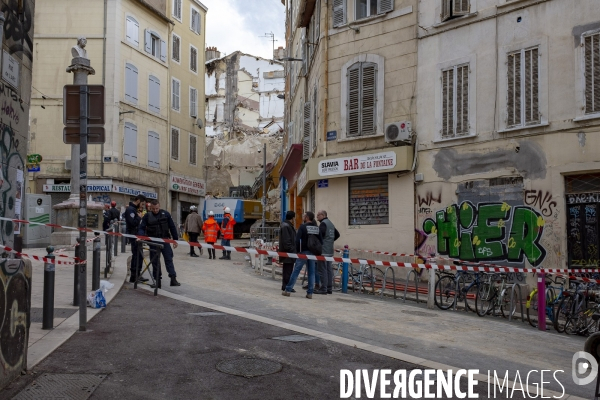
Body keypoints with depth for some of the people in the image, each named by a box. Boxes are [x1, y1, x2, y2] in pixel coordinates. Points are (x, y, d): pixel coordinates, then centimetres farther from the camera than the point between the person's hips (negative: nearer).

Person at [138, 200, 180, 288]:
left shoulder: (165, 214, 1)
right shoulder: (147, 216, 0)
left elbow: (172, 227, 6)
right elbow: (142, 228, -1)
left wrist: (175, 239, 5)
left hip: (165, 241, -1)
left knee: (169, 259, -4)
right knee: (155, 261, 5)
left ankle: (173, 279, -3)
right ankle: (157, 280, 13)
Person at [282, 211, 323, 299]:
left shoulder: (303, 227, -8)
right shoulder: (317, 228, 8)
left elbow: (297, 239, -13)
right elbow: (321, 241, 8)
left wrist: (297, 250, -2)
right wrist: (318, 251, 14)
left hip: (304, 252, -5)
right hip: (313, 253, 5)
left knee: (296, 271, 0)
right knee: (311, 273, 8)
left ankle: (288, 290, 3)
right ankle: (310, 293, 7)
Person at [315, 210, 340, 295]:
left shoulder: (323, 223, -10)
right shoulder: (331, 223, 18)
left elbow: (320, 235, -21)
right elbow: (337, 234, 24)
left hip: (323, 250, -9)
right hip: (330, 251, 9)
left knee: (322, 270, -7)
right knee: (329, 269, 10)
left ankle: (323, 289, -7)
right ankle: (329, 288, 13)